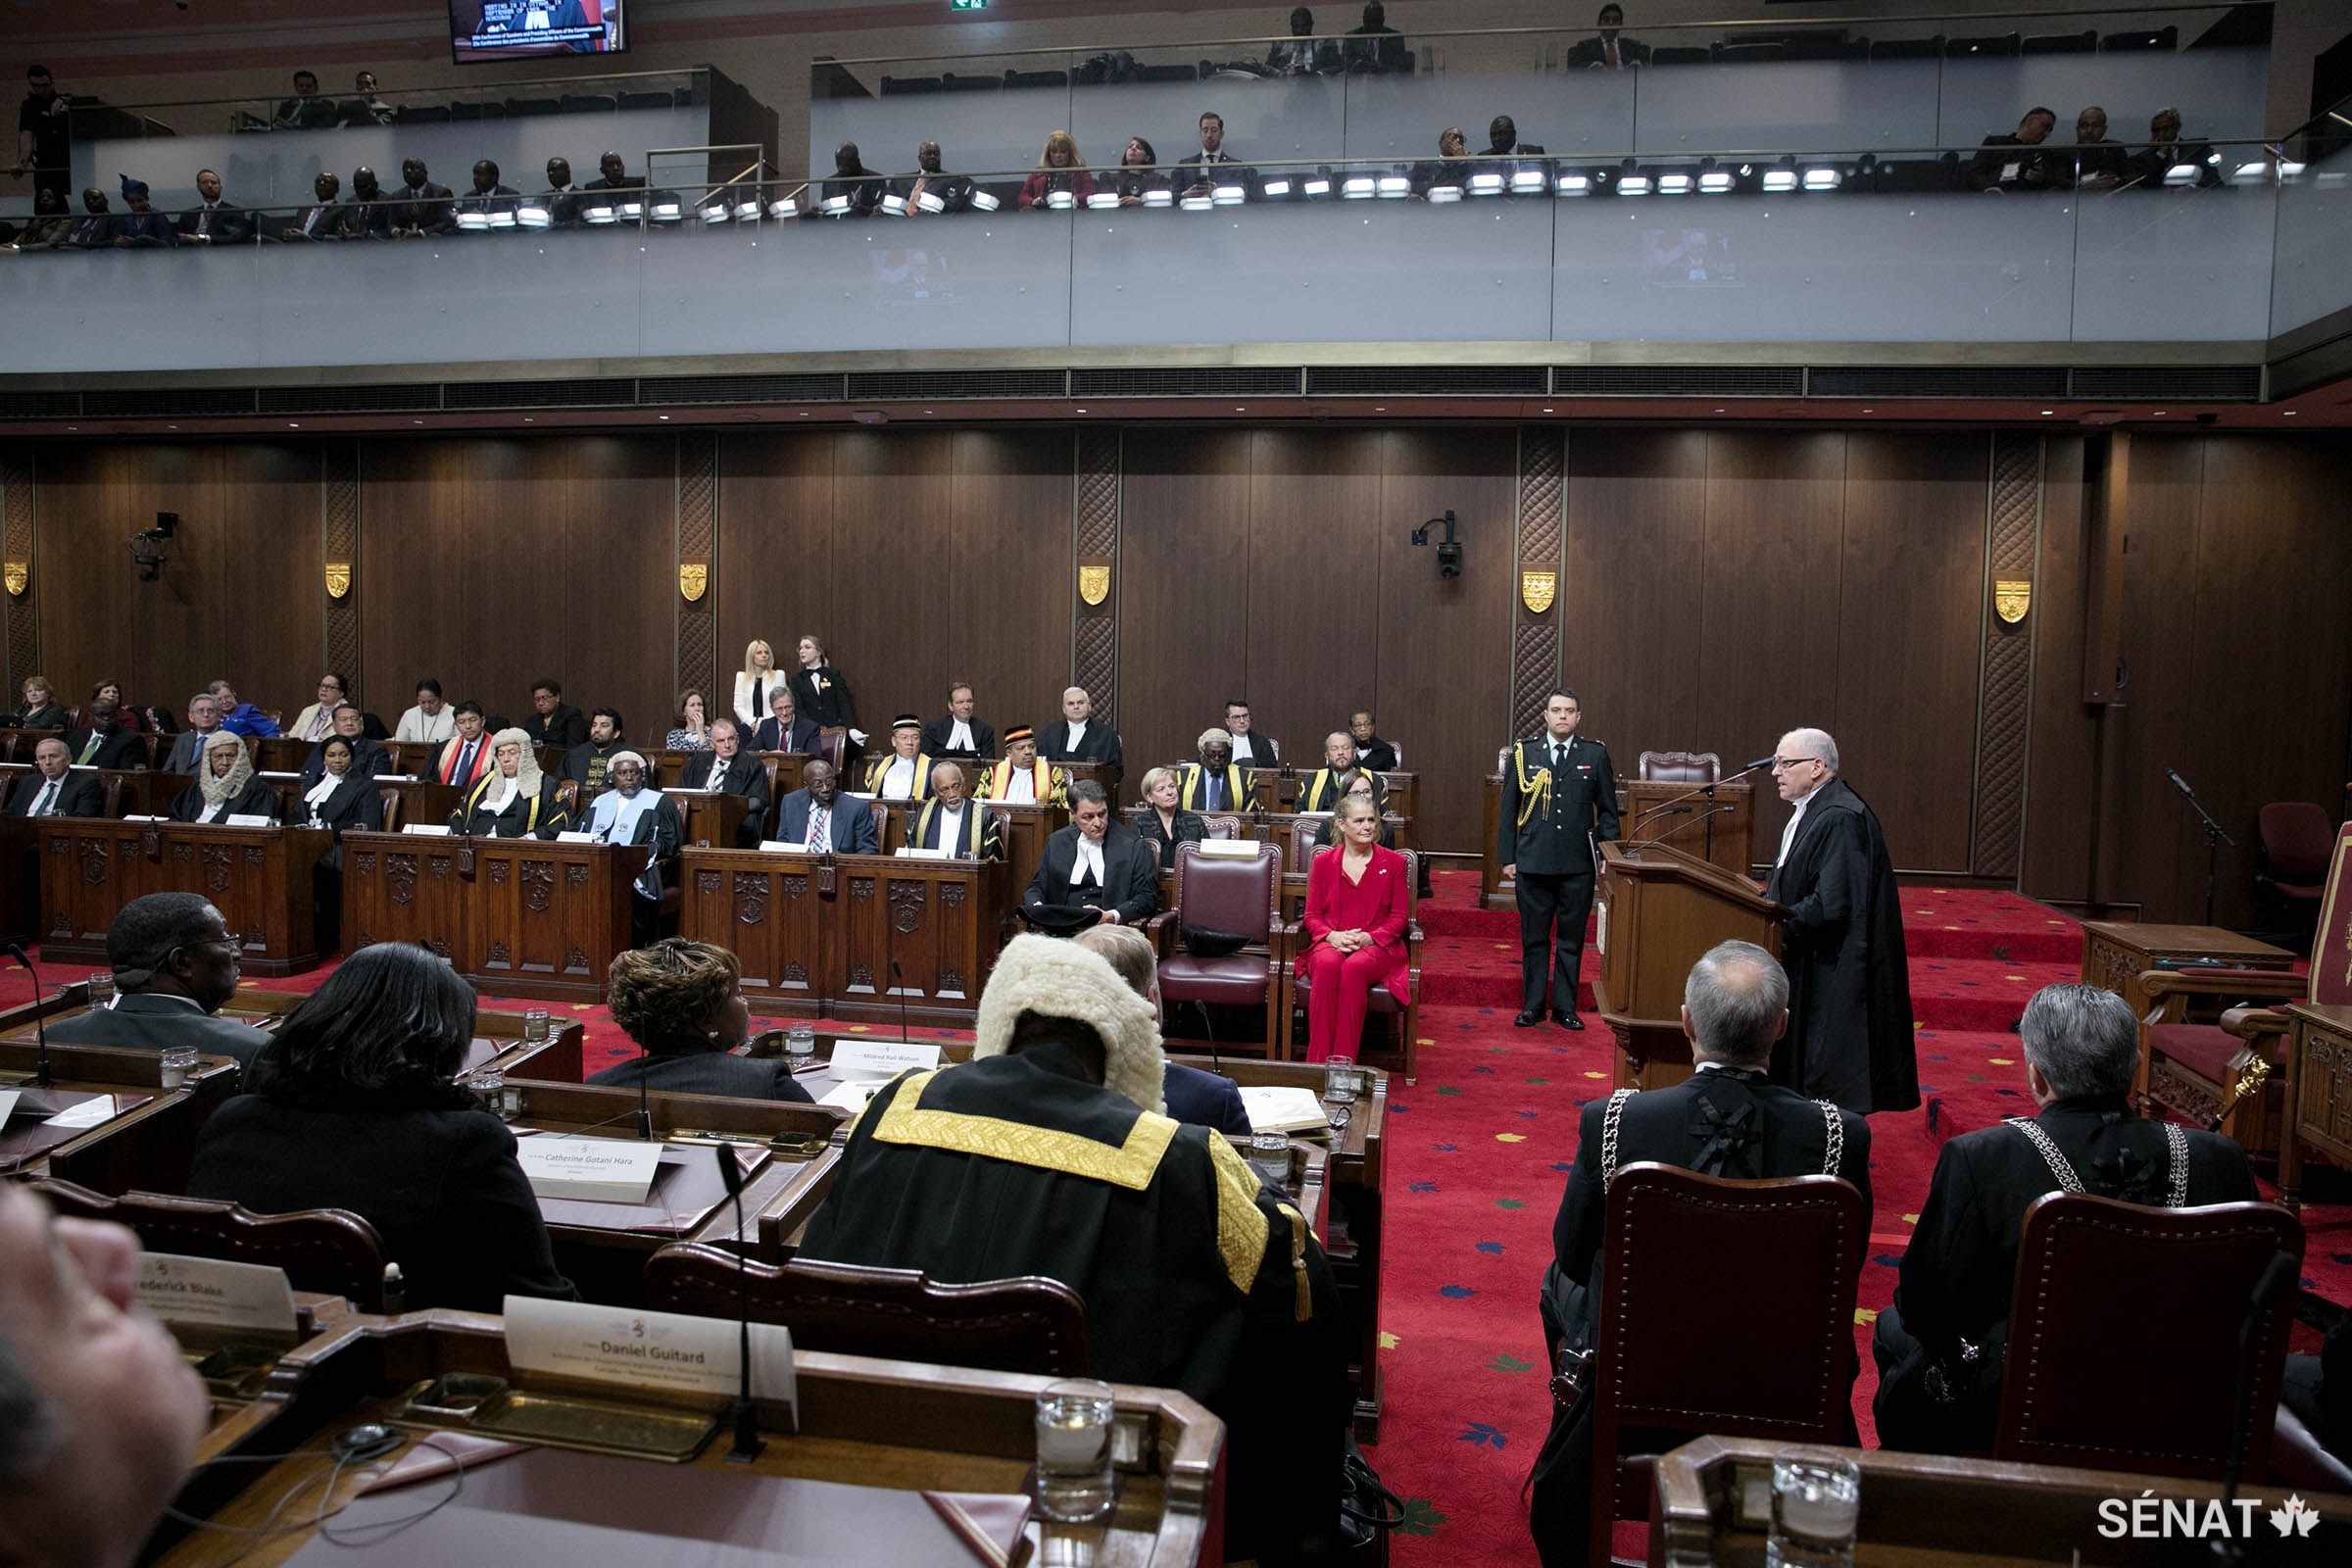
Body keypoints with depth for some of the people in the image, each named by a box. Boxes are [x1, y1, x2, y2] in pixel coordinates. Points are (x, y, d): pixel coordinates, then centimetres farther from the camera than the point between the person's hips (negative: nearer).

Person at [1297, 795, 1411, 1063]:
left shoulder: (1393, 862, 10)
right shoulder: (1323, 862, 13)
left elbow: (1398, 917, 7)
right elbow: (1312, 915, 11)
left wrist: (1368, 937, -12)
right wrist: (1332, 935, -11)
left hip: (1377, 946, -1)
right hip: (1330, 943, 1)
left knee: (1354, 968, -37)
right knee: (1327, 965, -36)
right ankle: (1318, 1061, -35)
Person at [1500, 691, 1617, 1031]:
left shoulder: (1595, 755, 5)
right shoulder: (1523, 753, 4)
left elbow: (1607, 810, 8)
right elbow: (1509, 808, 7)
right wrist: (1507, 857, 3)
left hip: (1578, 864, 0)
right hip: (1533, 861, 0)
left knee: (1571, 939, 7)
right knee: (1534, 938, 7)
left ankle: (1565, 1007, 17)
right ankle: (1532, 1006, 17)